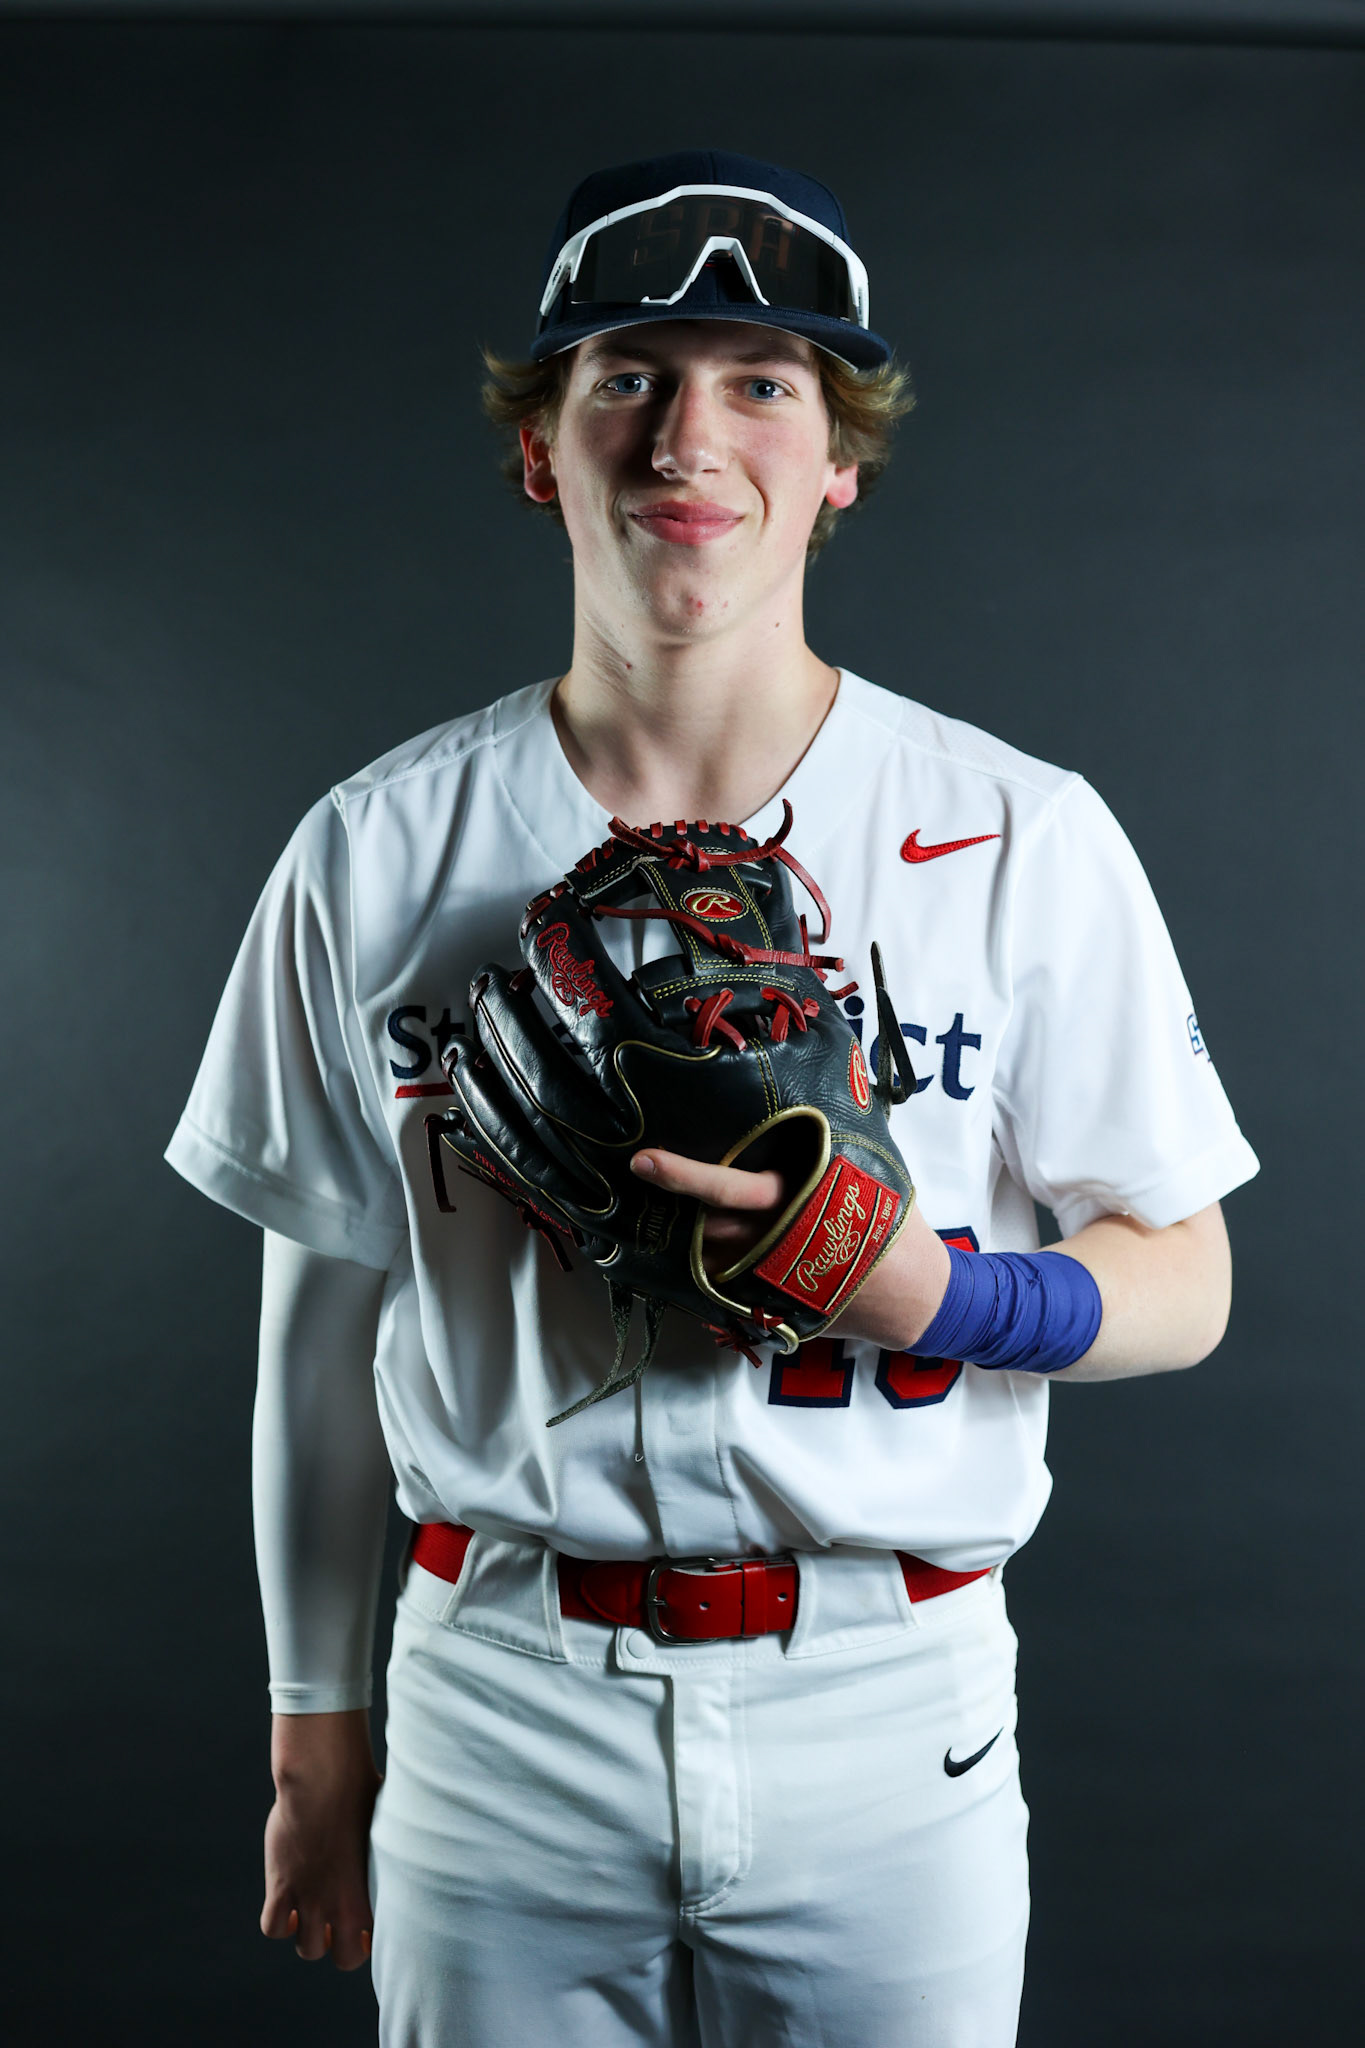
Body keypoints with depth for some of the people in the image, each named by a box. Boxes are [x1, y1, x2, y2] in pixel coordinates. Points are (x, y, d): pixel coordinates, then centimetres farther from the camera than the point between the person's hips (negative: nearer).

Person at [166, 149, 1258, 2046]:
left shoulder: (1025, 840, -5)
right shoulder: (376, 853, -2)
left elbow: (1186, 1280, 1)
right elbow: (325, 1314, 6)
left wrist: (931, 1292, -20)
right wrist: (313, 1742, 11)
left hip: (890, 1716, 0)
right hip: (499, 1706, 1)